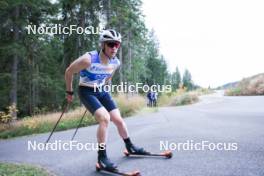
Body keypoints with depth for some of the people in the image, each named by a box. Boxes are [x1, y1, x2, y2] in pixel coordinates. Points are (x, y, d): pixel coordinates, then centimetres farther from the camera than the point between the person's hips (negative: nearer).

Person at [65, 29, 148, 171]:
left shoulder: (116, 63, -9)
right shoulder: (88, 59, -27)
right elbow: (69, 72, -13)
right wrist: (69, 92, -3)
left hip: (101, 91, 6)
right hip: (86, 92, -5)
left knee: (118, 119, 5)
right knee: (105, 118, -25)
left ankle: (130, 147, 28)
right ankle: (102, 157, -11)